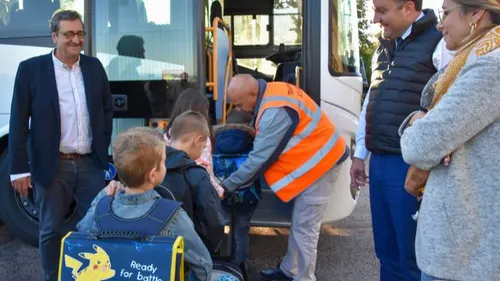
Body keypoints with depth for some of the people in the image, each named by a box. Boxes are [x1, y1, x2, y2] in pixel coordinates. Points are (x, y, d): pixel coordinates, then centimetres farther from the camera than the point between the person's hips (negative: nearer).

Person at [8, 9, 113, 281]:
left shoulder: (94, 67, 6)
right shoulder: (31, 69, -4)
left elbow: (107, 111, 14)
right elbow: (18, 122, -5)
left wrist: (105, 152, 9)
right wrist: (19, 168, -8)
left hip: (90, 164, 3)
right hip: (52, 166, -2)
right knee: (51, 230, 9)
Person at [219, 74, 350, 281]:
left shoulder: (275, 112, -28)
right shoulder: (271, 92, 3)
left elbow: (259, 159, -24)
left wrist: (226, 185, -14)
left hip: (318, 163, -10)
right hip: (313, 159, 10)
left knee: (304, 228, -4)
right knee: (299, 223, 19)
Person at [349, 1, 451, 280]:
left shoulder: (439, 43, -8)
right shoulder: (383, 48, 17)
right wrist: (360, 154, 22)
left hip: (409, 165, -7)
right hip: (379, 163, 8)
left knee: (413, 258, 4)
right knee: (386, 251, 17)